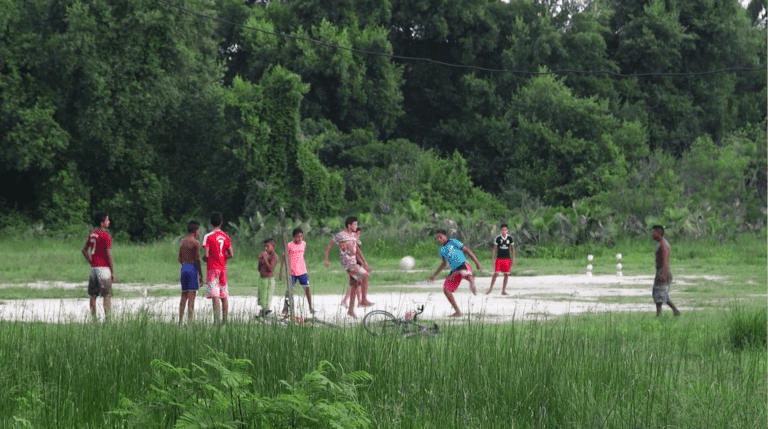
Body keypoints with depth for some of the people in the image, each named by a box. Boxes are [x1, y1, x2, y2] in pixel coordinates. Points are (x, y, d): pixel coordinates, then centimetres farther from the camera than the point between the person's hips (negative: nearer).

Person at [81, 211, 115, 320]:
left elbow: (84, 250, 14)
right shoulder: (106, 236, -12)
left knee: (93, 296, 9)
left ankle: (93, 318, 9)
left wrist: (91, 262, 15)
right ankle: (107, 318, -8)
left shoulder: (91, 234, 10)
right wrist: (112, 271, -7)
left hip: (93, 267, 7)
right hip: (103, 268, -7)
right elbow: (108, 254, -13)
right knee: (106, 295, -4)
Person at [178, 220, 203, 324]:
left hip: (183, 268, 7)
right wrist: (201, 275, -8)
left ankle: (180, 321, 9)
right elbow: (197, 260, -12)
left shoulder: (182, 241, 12)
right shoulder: (195, 242, -9)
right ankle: (189, 322, -10)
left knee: (184, 297, 13)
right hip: (193, 269, -7)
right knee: (191, 298, -6)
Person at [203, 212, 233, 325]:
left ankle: (216, 320, -20)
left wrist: (204, 259, 8)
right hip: (222, 267, 5)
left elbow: (206, 255, -13)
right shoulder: (225, 236, 7)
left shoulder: (208, 236, -8)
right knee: (224, 296, 9)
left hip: (212, 268, -5)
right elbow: (231, 254, 7)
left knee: (215, 295, -11)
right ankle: (224, 320, 10)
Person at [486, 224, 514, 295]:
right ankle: (490, 288, 4)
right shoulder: (497, 238, -4)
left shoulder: (510, 238, 2)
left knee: (506, 274, 2)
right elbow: (494, 248, 1)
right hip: (499, 258, -2)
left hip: (507, 258, 2)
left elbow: (512, 249, 10)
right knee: (496, 274, -7)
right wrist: (492, 258, -5)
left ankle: (503, 290, 10)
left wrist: (513, 259, 7)